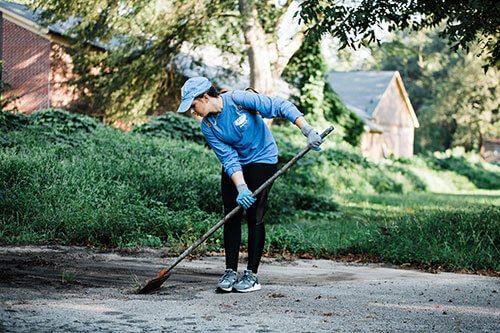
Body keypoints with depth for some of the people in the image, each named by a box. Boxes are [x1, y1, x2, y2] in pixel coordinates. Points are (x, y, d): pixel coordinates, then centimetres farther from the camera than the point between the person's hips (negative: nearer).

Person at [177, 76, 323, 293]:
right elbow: (229, 159, -14)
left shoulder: (239, 99, -23)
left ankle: (252, 275, -2)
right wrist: (242, 188, -28)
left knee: (254, 217, -8)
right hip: (234, 166, 5)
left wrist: (307, 130, -30)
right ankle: (231, 272, 8)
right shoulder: (207, 127, -9)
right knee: (231, 216, -1)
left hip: (262, 159, -5)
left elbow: (281, 107, -22)